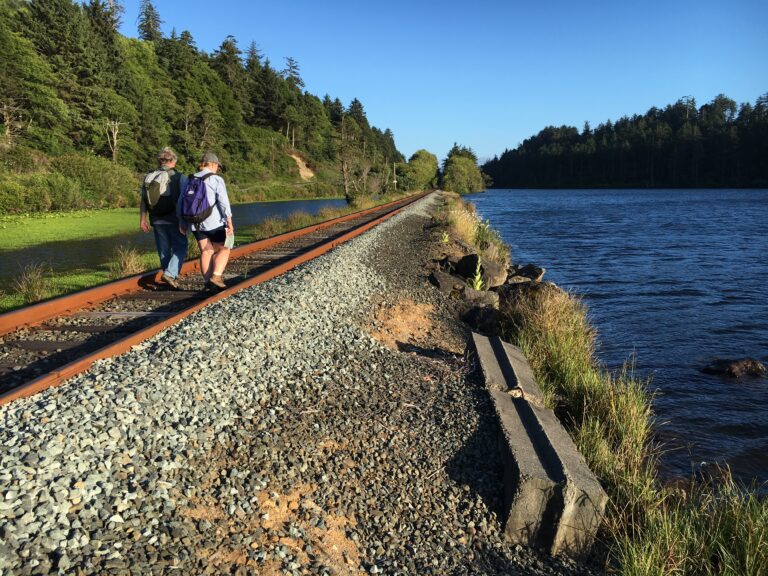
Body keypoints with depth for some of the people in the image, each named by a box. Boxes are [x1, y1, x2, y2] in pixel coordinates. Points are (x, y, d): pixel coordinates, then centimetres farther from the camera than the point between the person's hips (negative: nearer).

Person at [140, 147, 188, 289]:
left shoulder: (148, 177, 4)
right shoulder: (179, 177, -9)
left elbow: (143, 201, 3)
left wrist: (142, 219, 8)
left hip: (156, 221, 5)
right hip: (174, 220, -4)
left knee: (164, 250, 13)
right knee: (180, 247, 6)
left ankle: (171, 278, 20)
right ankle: (169, 273, -12)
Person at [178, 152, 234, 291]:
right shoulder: (216, 179, -7)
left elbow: (181, 202, 7)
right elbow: (223, 202, -15)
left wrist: (182, 222, 12)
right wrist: (229, 222, -14)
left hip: (196, 222, 5)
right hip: (214, 222, -5)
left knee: (206, 252, 12)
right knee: (223, 250, 9)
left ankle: (208, 282, 7)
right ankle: (215, 276, -7)